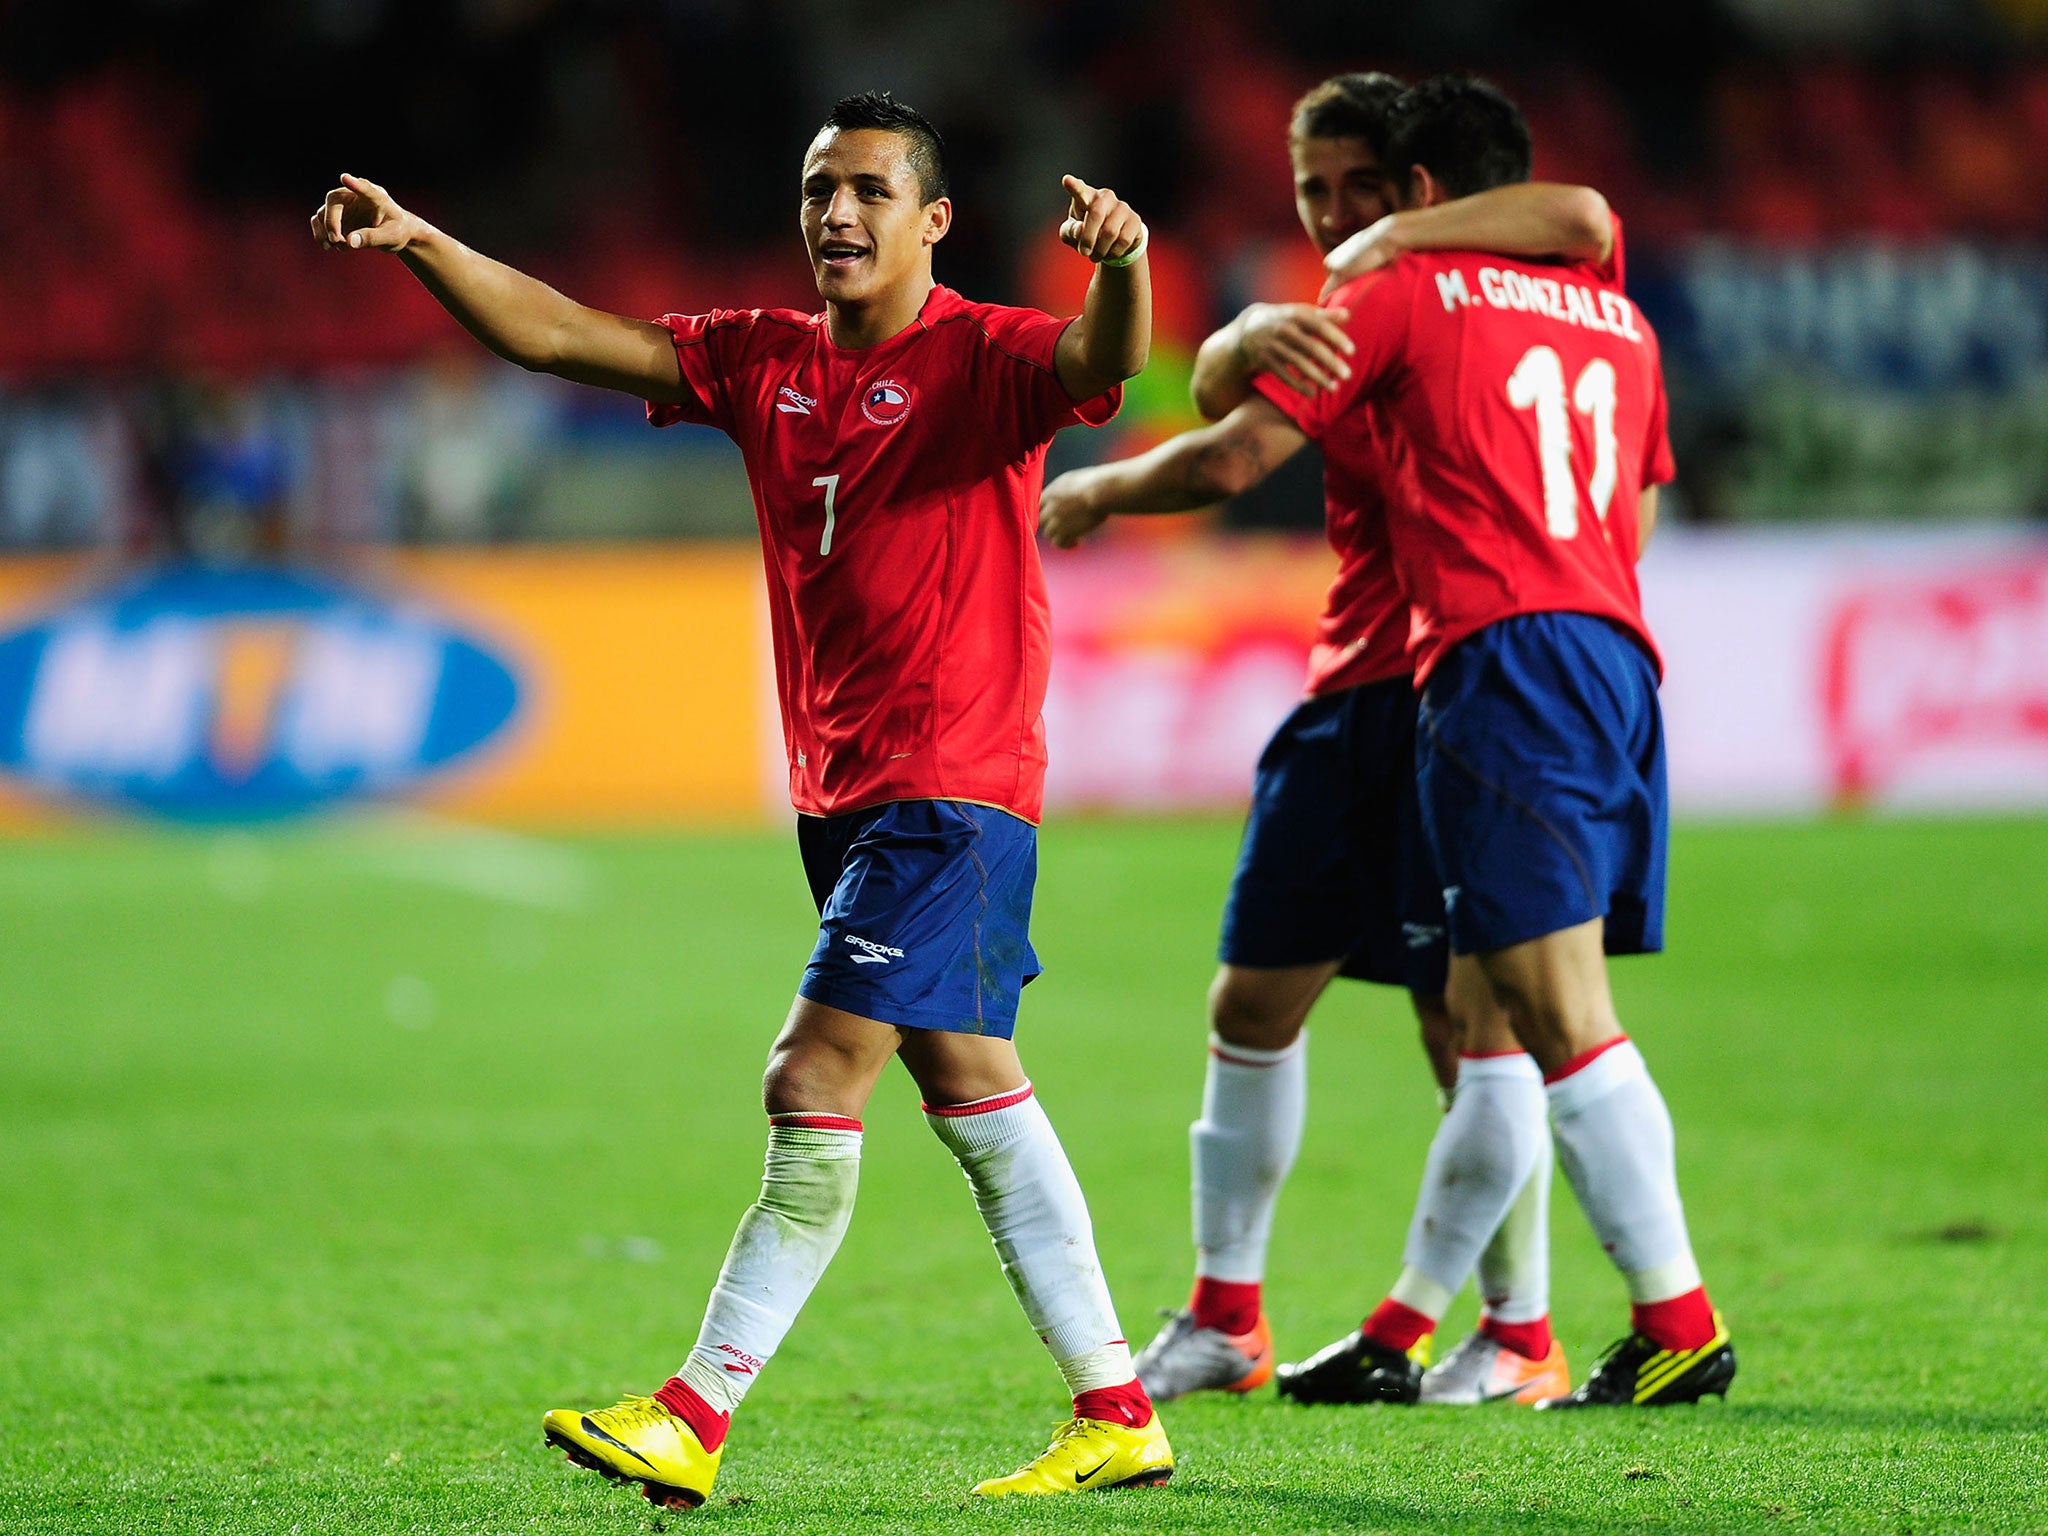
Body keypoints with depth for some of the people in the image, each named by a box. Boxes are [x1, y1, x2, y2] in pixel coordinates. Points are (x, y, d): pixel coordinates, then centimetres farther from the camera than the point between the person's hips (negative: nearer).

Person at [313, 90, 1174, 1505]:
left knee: (813, 1090, -11)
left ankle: (695, 1417, -8)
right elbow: (555, 335, 5)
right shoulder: (764, 361, 9)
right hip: (845, 793, 8)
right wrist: (417, 242, -9)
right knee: (973, 1093, 10)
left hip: (953, 790, -8)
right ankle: (1115, 1415, 16)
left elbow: (1105, 364, -30)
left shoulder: (986, 359, -9)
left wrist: (1121, 264, -52)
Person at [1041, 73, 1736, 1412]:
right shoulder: (1617, 319, 22)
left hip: (1507, 656, -7)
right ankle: (1396, 1335, 17)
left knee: (1564, 1021, -10)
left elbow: (1232, 458, 3)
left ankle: (1679, 1324, -16)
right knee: (1496, 1014, 11)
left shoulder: (1405, 297, 3)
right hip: (1620, 658, 8)